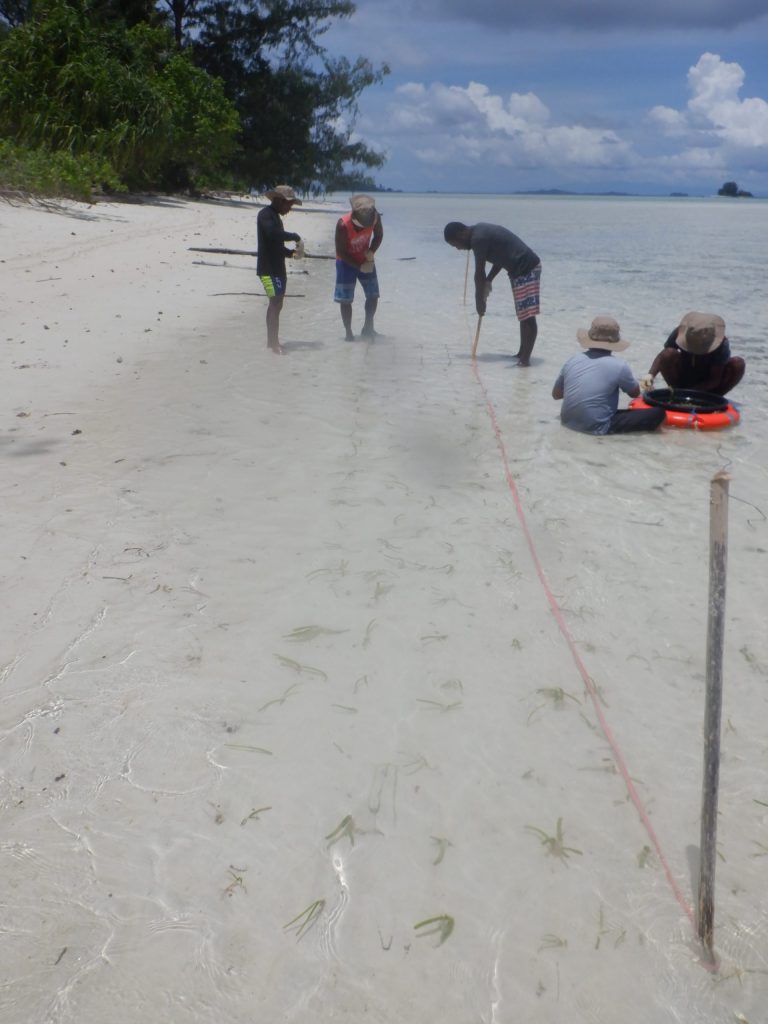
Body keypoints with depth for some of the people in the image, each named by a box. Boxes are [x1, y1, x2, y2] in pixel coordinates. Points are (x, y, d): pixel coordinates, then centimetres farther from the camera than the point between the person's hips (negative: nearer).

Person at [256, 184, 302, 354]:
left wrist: (291, 252, 6)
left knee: (275, 303, 11)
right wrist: (293, 236, -16)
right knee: (276, 303, -14)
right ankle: (274, 343, -14)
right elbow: (272, 234, -28)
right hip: (268, 268, -10)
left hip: (277, 267, 10)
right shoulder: (265, 214, -10)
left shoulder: (275, 217, 19)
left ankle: (272, 341, 18)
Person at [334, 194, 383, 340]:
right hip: (347, 262, -4)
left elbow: (379, 235, -2)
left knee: (373, 295, 6)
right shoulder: (343, 225, -33)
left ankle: (367, 328, 22)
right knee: (345, 299, -4)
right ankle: (348, 332, 8)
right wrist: (359, 267, -23)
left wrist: (371, 251, -20)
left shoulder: (374, 216, -22)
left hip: (365, 260, 4)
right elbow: (341, 252, -23)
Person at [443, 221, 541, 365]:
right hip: (522, 268, 10)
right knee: (523, 316, 16)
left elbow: (479, 273, -14)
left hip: (527, 268, -10)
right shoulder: (480, 232, 14)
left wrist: (479, 301, -5)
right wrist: (488, 280, 17)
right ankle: (522, 353, 24)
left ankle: (525, 358, -12)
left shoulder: (478, 238, -17)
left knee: (527, 316, -11)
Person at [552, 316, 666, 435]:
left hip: (568, 421, 6)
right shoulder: (618, 366, -10)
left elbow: (556, 394, 13)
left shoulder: (573, 360, 2)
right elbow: (635, 393, 9)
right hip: (596, 427, -6)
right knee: (658, 412, -3)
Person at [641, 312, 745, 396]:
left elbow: (715, 380, -24)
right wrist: (650, 374, -37)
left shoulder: (722, 346, -27)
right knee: (668, 354, -30)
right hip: (683, 377, 1)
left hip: (707, 385, -1)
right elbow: (662, 356, -17)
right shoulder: (680, 333, -23)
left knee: (738, 363, -28)